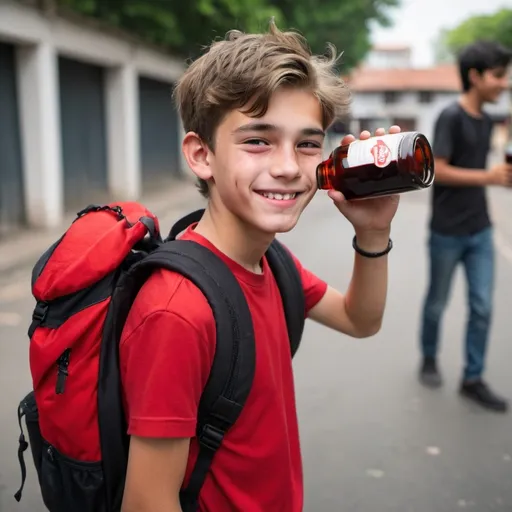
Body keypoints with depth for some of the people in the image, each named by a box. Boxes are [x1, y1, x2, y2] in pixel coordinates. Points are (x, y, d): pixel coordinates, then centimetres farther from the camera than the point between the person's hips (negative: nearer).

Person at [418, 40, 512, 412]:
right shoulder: (451, 116, -14)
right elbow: (437, 171, -19)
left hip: (481, 231, 6)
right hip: (448, 233, -6)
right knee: (437, 303, 11)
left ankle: (473, 379, 17)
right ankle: (429, 358, 34)